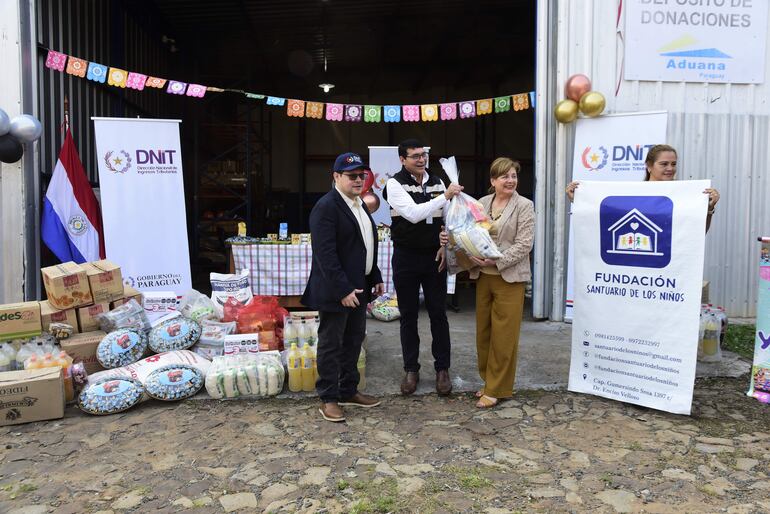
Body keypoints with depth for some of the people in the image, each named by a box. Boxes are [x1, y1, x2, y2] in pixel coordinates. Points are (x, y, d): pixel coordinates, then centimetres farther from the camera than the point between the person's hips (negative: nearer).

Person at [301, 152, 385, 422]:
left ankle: (349, 391, 31)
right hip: (335, 290, -9)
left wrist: (375, 278, 16)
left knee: (354, 341, 17)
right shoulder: (326, 207, -15)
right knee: (331, 345, 3)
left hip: (358, 287, 9)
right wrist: (343, 290, -24)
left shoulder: (359, 204, 14)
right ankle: (329, 399, 16)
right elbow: (325, 254, -22)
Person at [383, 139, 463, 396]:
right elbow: (413, 213, -22)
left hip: (434, 257, 3)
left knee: (438, 314, 6)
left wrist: (445, 246, -4)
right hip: (406, 258, -2)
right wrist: (445, 196, -24)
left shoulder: (437, 182, 5)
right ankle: (411, 369, 21)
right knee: (408, 315, 8)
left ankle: (442, 368, 19)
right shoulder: (395, 184, -8)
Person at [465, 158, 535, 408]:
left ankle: (497, 389, 13)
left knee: (503, 335, 2)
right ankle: (489, 380, 27)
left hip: (509, 277, -4)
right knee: (483, 332, 11)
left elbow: (524, 244, -11)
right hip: (483, 276, 5)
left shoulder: (524, 206, -5)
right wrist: (475, 258, -10)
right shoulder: (482, 202, 8)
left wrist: (496, 261, -18)